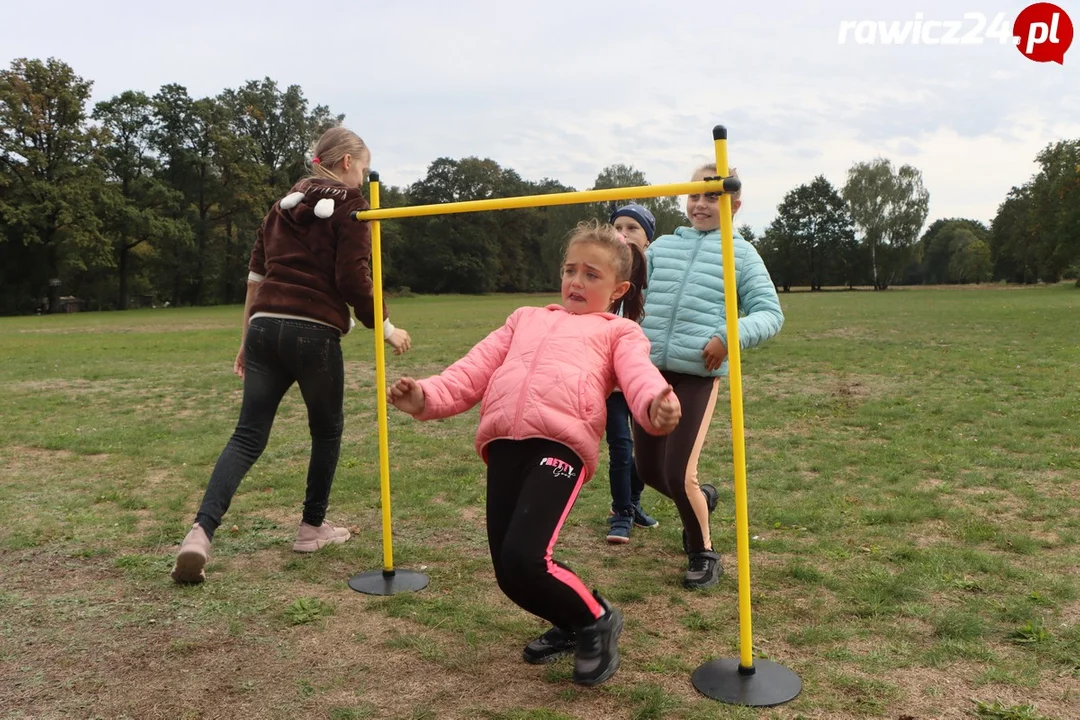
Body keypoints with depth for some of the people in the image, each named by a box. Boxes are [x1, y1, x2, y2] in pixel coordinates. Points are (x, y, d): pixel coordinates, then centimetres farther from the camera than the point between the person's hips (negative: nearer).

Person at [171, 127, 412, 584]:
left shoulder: (285, 203, 20)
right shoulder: (350, 205, 0)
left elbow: (256, 274, 18)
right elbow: (353, 281, -9)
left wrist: (247, 338, 22)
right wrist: (387, 329, 2)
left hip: (264, 326, 5)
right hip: (315, 332, -5)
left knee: (248, 437, 3)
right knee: (327, 428, 16)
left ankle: (201, 532, -13)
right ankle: (312, 528, 24)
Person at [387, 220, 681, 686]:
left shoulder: (618, 331, 22)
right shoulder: (526, 319, 35)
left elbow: (639, 374, -1)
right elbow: (476, 368, 23)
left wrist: (655, 406, -26)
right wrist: (428, 396, 4)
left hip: (561, 443, -5)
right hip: (505, 442, 5)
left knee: (523, 562, -19)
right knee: (509, 569, 1)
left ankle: (596, 620, 14)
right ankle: (572, 625, 35)